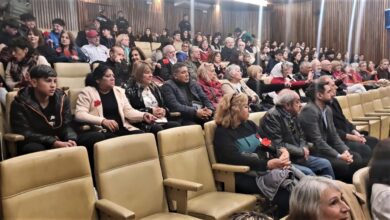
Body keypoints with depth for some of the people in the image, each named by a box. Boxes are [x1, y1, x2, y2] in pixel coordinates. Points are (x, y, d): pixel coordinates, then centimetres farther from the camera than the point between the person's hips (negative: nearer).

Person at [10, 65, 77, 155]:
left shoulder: (61, 98, 2)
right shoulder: (20, 103, -10)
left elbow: (66, 125, 2)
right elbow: (24, 133, -16)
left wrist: (71, 139, -22)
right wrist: (54, 142, -28)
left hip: (58, 143, 3)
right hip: (32, 144, -3)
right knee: (36, 149, -37)